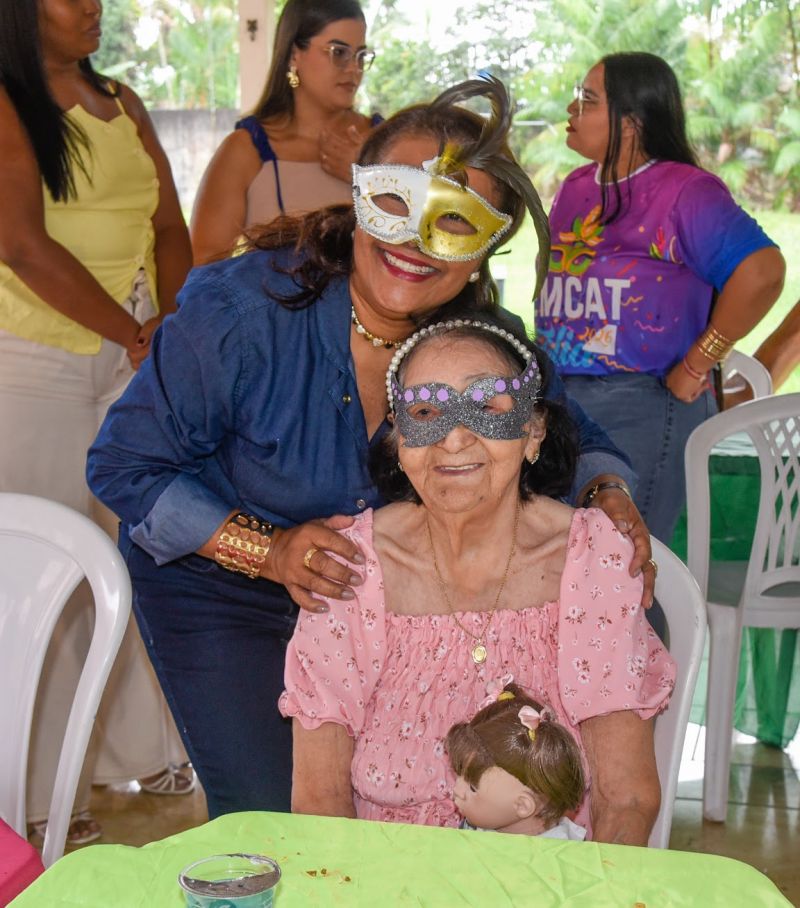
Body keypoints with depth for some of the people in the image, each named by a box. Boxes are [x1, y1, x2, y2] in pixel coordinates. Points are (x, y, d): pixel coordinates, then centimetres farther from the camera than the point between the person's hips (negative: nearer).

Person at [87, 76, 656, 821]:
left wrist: (606, 494, -24)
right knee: (269, 820, -8)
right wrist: (269, 552, -30)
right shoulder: (241, 312, -27)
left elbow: (567, 437, 0)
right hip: (214, 591, -3)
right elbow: (125, 466, -19)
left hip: (369, 590, 4)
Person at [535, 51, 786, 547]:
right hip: (563, 401, 8)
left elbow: (760, 272, -23)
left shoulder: (685, 190, -12)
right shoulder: (575, 187, 12)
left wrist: (695, 368, -19)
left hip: (643, 408, -8)